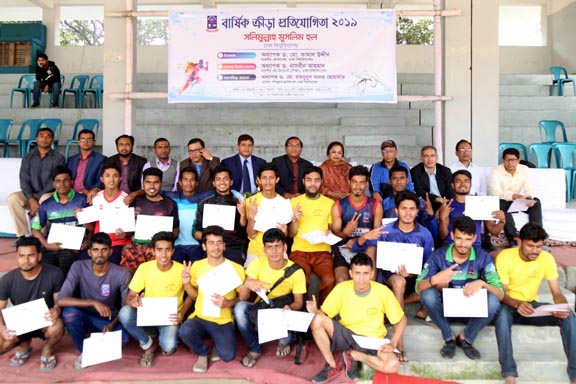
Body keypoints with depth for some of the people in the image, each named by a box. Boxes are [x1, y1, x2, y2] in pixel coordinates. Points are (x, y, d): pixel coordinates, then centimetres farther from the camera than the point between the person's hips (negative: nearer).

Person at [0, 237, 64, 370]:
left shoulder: (54, 274, -19)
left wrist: (57, 310, -34)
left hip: (45, 322, -2)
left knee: (56, 328, -36)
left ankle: (47, 347, 1)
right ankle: (24, 345, 13)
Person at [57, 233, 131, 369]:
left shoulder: (122, 274, -19)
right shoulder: (78, 267, -18)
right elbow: (61, 300, -27)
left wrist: (112, 324, -27)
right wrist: (93, 303, -37)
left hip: (109, 319, -1)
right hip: (85, 317, 1)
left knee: (123, 339, -30)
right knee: (69, 312, -33)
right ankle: (84, 351, -5)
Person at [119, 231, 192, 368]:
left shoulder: (182, 270, -13)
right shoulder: (144, 267, -9)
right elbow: (129, 297, -6)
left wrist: (182, 313, -17)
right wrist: (133, 301, -31)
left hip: (170, 318, -2)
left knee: (168, 347, -31)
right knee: (124, 313, -29)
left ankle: (165, 338, 10)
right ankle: (148, 345, -3)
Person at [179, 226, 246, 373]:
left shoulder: (236, 268, -6)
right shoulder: (197, 266, 2)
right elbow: (194, 295, 13)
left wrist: (228, 303, -18)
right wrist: (187, 282, -7)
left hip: (224, 321, -2)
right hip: (200, 317, 2)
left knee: (228, 355, -23)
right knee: (185, 331, -31)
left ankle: (217, 347, 17)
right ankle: (203, 353, 4)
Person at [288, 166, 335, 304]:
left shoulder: (330, 203, 11)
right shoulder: (295, 201, 11)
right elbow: (291, 234, 9)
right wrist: (294, 219, -11)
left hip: (322, 251, 0)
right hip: (300, 251, 0)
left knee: (329, 280, -28)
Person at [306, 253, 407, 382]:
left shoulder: (383, 292, -15)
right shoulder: (342, 288, -13)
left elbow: (401, 320, -3)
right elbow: (324, 313, -6)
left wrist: (393, 343, -16)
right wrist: (315, 310, -29)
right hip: (346, 334, 1)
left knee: (393, 365, -30)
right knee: (317, 320, -28)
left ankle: (353, 355, -4)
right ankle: (331, 366, -8)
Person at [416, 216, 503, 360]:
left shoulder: (483, 257, -11)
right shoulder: (438, 256, -13)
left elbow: (500, 294, -16)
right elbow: (418, 287, -18)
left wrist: (482, 283, -37)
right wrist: (434, 280, -41)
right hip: (445, 309, -1)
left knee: (493, 301, -29)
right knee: (427, 294, -31)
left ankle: (465, 338, -4)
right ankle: (449, 339, -8)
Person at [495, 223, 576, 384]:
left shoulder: (547, 258, -7)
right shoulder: (505, 256, -18)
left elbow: (557, 293, -5)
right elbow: (501, 293, -17)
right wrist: (517, 304, -38)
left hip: (532, 305, 4)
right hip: (510, 305, -4)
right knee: (503, 313, -39)